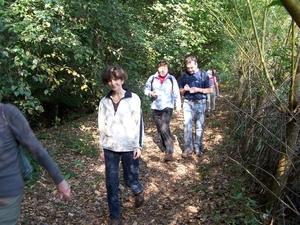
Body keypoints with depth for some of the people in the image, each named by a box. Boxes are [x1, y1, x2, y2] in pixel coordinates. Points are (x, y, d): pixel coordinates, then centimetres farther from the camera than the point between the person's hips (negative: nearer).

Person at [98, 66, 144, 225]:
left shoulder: (133, 99, -5)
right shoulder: (104, 101, 5)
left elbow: (139, 122, -5)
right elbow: (102, 126, 9)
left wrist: (138, 146, -9)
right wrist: (101, 148, 10)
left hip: (129, 147, -3)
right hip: (110, 148, 3)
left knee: (130, 180, 7)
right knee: (111, 184, 5)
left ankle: (139, 192, 43)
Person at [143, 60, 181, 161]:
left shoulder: (171, 79, -2)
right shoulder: (152, 78, 0)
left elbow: (176, 94, 2)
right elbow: (146, 89, 11)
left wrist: (178, 107, 1)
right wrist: (151, 93, -11)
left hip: (167, 107, -3)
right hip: (155, 108, 3)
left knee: (164, 128, -19)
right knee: (160, 130, 11)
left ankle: (169, 152, -13)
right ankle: (166, 148, 28)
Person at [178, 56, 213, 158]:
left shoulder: (203, 74, -3)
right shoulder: (184, 75, 5)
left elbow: (210, 90, -2)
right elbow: (180, 91, 13)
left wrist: (197, 89, -15)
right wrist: (184, 89, -11)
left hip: (200, 103, -1)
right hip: (188, 102, 2)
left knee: (199, 126, 5)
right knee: (187, 124, -7)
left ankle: (197, 147, 18)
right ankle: (187, 147, 0)